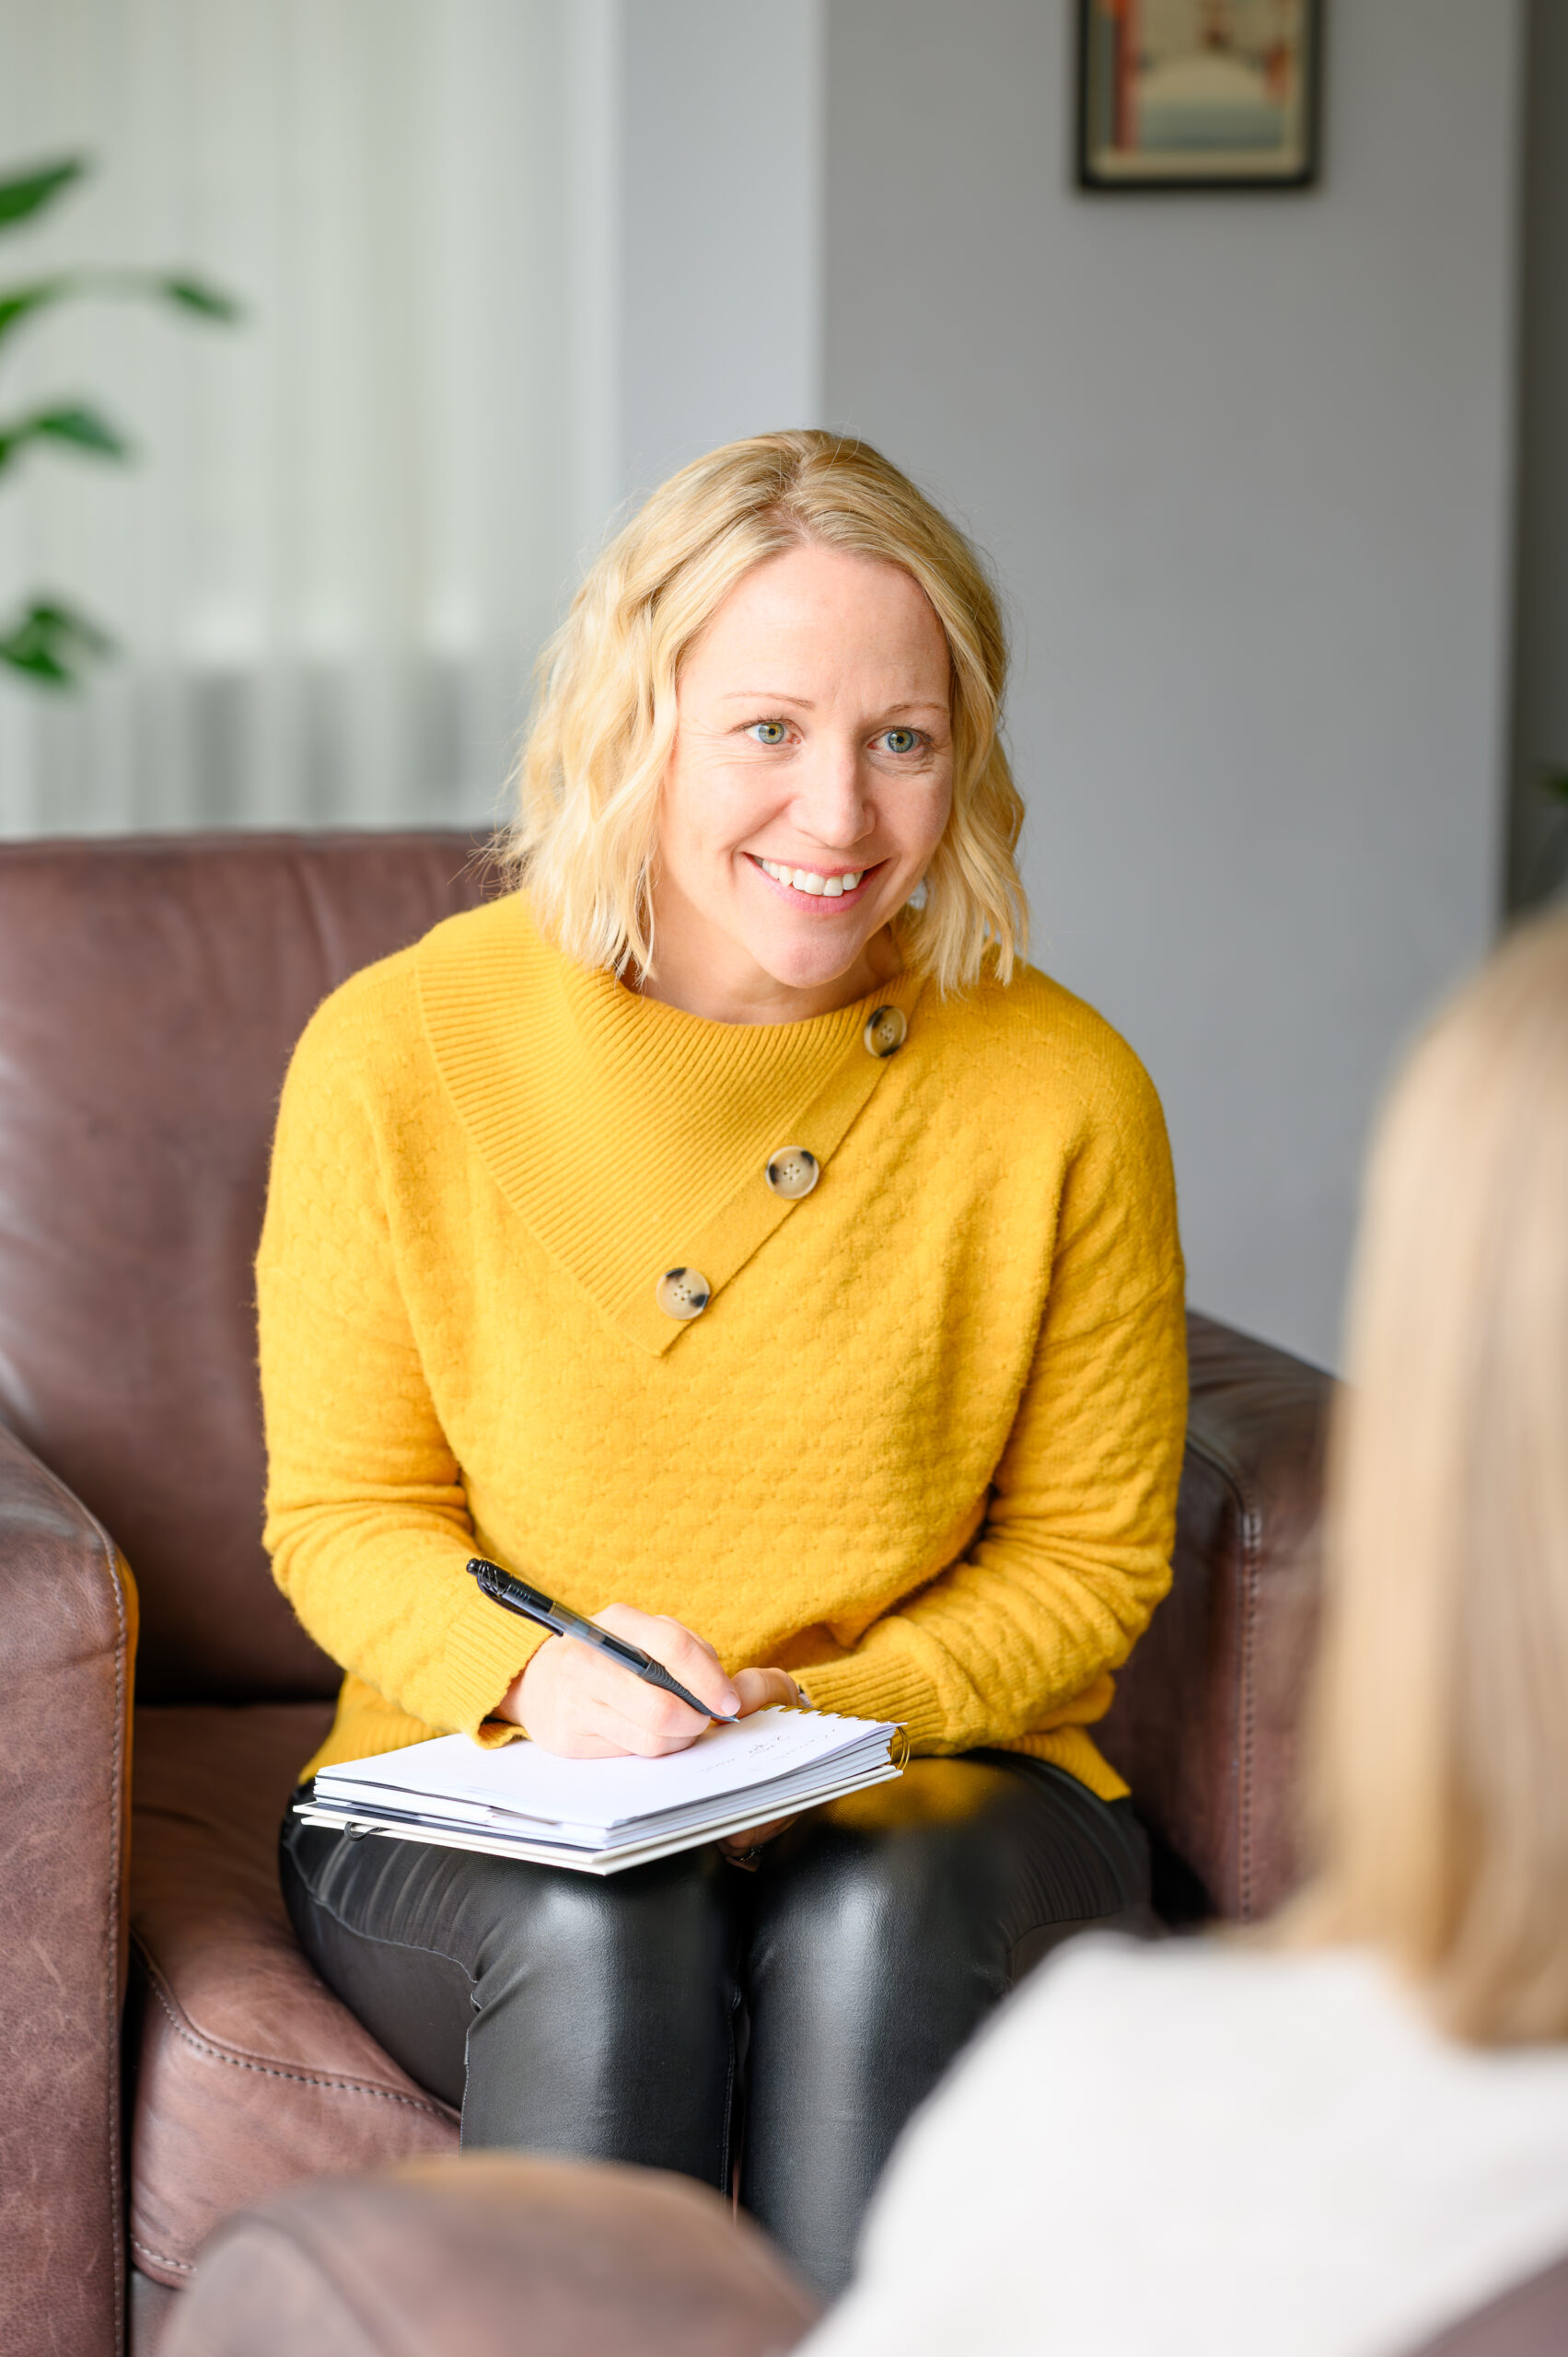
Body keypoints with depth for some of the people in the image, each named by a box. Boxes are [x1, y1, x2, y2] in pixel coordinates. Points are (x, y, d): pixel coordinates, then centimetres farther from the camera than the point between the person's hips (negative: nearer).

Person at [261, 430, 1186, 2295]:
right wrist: (537, 1674, -20)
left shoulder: (1063, 1092, -7)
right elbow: (344, 1512, 1)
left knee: (882, 1920, -32)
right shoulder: (397, 1058, -7)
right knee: (603, 1933, -32)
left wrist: (820, 1706, -15)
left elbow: (1088, 1554, 2)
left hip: (929, 1796, 0)